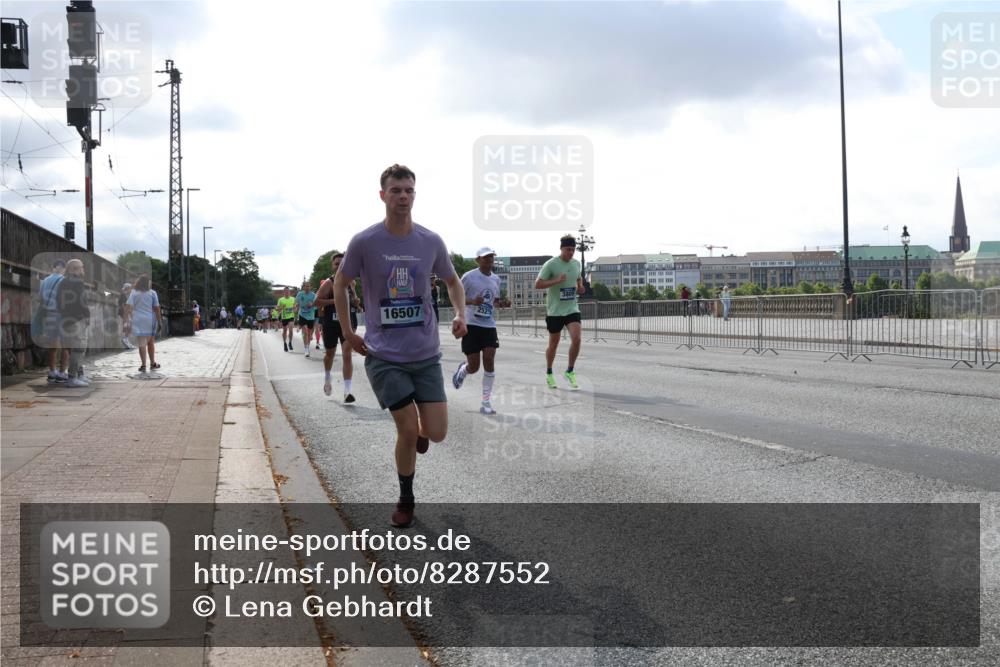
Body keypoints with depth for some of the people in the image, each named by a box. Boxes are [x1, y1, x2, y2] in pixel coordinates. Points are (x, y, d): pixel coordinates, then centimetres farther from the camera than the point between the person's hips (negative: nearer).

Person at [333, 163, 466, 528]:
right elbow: (340, 284, 8)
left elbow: (453, 282, 16)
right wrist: (347, 332, 3)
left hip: (426, 353, 2)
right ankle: (405, 500, 20)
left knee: (436, 433, -4)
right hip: (383, 355, -2)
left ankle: (417, 430, 36)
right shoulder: (364, 242, -7)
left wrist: (460, 314, -2)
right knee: (408, 432, -6)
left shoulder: (431, 242, -1)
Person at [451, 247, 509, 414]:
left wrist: (500, 303, -2)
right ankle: (462, 370, 38)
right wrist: (472, 301, -22)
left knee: (489, 361, -9)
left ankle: (486, 402, -1)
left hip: (489, 325, 4)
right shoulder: (469, 276, -9)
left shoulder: (496, 279, 8)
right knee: (473, 367, -2)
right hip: (472, 325, -4)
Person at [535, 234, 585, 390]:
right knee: (553, 344, 8)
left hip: (572, 309, 4)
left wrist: (580, 287, 3)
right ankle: (549, 374, 29)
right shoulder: (551, 264, -12)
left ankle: (570, 372, 2)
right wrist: (556, 281, -25)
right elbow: (537, 284, -13)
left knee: (576, 338, -15)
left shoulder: (577, 264, 6)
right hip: (555, 311, -4)